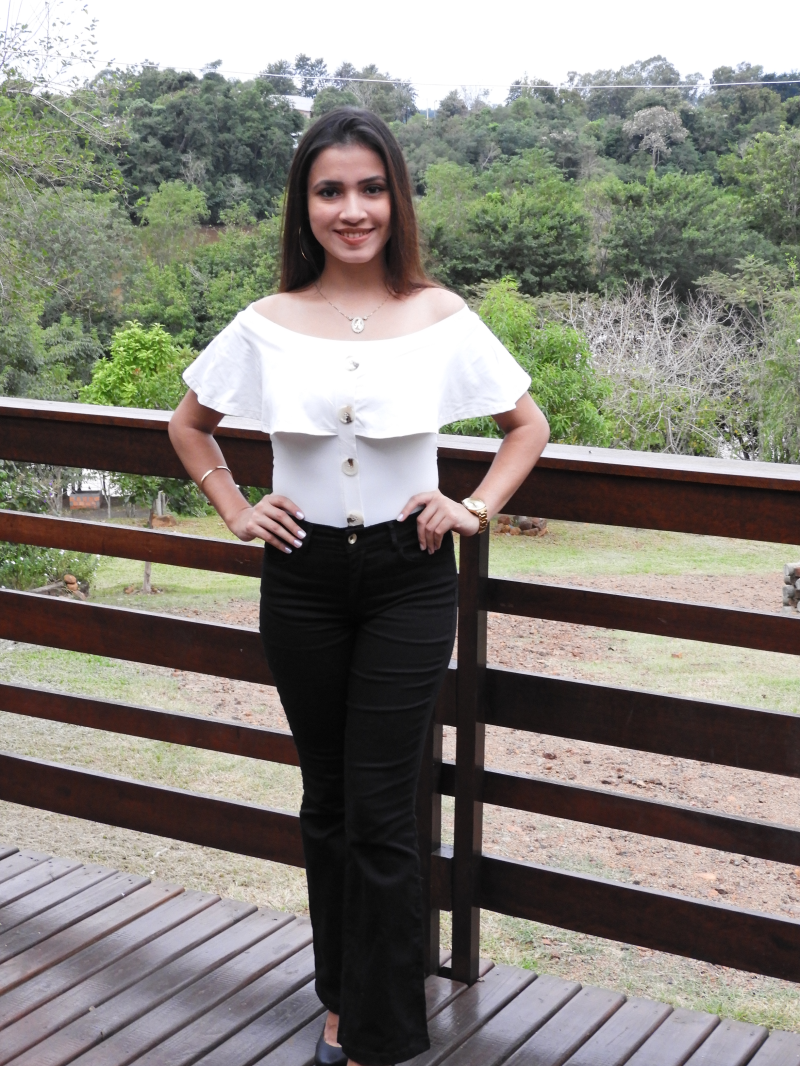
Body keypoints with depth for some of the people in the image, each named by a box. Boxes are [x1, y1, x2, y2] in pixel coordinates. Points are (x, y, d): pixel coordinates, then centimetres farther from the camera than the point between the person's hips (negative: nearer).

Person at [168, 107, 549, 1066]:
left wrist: (476, 508, -3)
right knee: (326, 800, 13)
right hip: (302, 579, 2)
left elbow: (528, 424, 9)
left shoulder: (442, 319, -4)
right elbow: (188, 424, 15)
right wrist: (236, 512, 4)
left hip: (407, 578, -2)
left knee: (379, 813, -2)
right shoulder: (267, 325, -1)